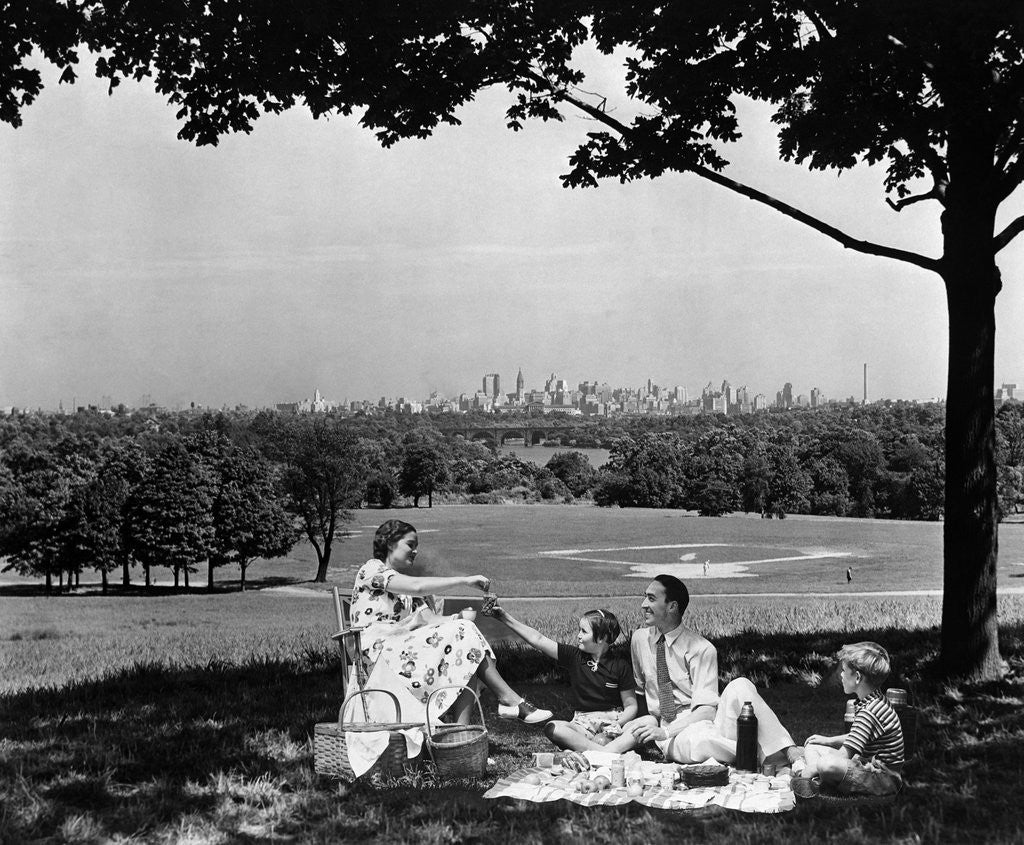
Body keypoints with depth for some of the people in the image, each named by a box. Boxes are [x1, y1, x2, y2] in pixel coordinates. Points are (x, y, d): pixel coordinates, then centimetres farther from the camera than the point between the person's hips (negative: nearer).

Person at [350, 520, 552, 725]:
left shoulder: (404, 581, 26)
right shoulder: (372, 569, 0)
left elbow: (428, 617, 10)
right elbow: (417, 586, -18)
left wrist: (459, 619, -10)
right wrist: (464, 580, -17)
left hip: (404, 649, 8)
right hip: (379, 652, -8)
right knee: (462, 633, -20)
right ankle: (510, 699, -18)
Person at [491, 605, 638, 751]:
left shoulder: (620, 665, -5)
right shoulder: (574, 656, 3)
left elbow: (631, 706, -1)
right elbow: (538, 640, 1)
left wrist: (616, 725, -19)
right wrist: (506, 617, -3)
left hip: (613, 720, -4)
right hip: (582, 721, 4)